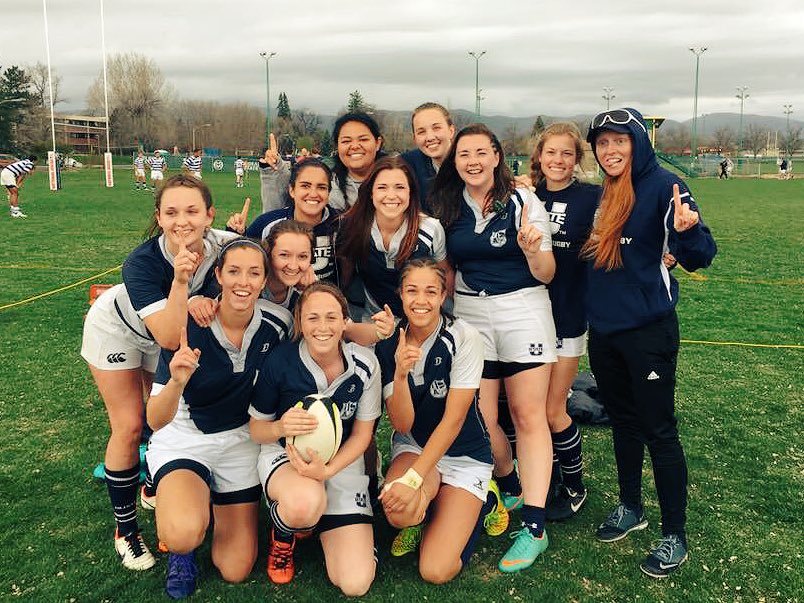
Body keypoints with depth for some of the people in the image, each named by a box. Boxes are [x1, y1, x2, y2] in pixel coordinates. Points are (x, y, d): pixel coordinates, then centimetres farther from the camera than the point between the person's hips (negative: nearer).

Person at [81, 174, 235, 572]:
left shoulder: (223, 245, -30)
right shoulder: (142, 262, -40)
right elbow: (168, 338, -45)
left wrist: (207, 302, -30)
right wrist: (180, 281, -53)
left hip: (169, 331, 4)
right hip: (117, 331, -4)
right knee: (130, 427, -3)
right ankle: (125, 529, 13)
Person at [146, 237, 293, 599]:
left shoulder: (277, 324, -16)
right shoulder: (188, 325, -24)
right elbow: (156, 421, -25)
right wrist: (177, 382, -44)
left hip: (242, 440, 3)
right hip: (185, 438, -2)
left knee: (235, 571, 3)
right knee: (184, 534, -32)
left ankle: (211, 499, 32)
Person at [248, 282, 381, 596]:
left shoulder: (364, 364, -12)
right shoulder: (280, 362, -18)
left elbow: (361, 434, -2)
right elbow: (256, 429, -4)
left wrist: (327, 470, -20)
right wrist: (281, 427, -29)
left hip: (342, 462, 2)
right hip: (284, 455, -2)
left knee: (355, 584, -9)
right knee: (306, 502, -42)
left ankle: (318, 525, 23)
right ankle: (283, 535, -1)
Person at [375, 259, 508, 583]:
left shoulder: (464, 338, -20)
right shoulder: (389, 343, -10)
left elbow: (454, 419, -21)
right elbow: (402, 425, -15)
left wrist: (413, 479, -28)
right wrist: (400, 373, -33)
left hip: (464, 454, -2)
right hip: (413, 444, 3)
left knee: (436, 571, -13)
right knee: (398, 510, -33)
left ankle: (484, 501, 13)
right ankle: (419, 518, 5)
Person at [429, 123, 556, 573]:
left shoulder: (523, 201, -6)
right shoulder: (448, 206, 5)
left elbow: (546, 275, -6)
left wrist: (532, 250, -27)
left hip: (524, 311, -3)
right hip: (470, 314, 4)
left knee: (528, 415, -4)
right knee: (480, 417, 2)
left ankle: (535, 526, 1)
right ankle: (512, 489, 30)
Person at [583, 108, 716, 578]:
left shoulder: (663, 186, -11)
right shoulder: (600, 195, 9)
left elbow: (699, 257, -17)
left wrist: (686, 231, -36)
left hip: (649, 331, -7)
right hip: (603, 331, 7)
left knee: (659, 430, 1)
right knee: (623, 423, 19)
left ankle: (675, 536, 16)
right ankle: (631, 509, 36)